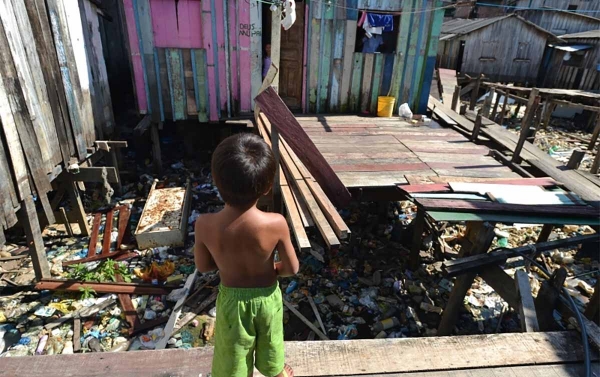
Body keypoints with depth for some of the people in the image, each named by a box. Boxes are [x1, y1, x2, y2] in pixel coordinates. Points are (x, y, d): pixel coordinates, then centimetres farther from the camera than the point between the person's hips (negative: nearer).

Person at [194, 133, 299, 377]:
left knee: (233, 352, 28)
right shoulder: (276, 224, -32)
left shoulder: (205, 225, -28)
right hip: (266, 297, 1)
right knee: (269, 341, 32)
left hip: (231, 299, 0)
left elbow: (203, 266, -10)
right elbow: (292, 268, -17)